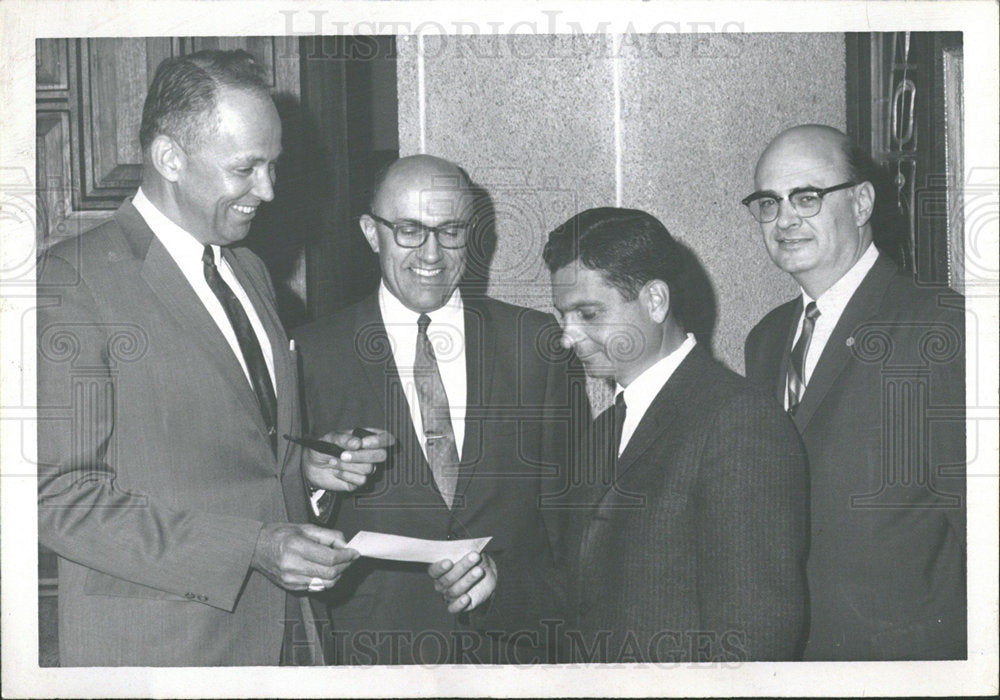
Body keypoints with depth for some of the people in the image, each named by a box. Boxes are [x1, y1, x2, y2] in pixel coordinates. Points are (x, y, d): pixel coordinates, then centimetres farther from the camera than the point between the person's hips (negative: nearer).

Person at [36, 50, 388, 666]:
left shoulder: (250, 271, 13)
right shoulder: (71, 282, -13)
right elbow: (59, 494, -18)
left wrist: (307, 465, 1)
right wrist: (250, 547, -22)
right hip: (158, 647, -7)